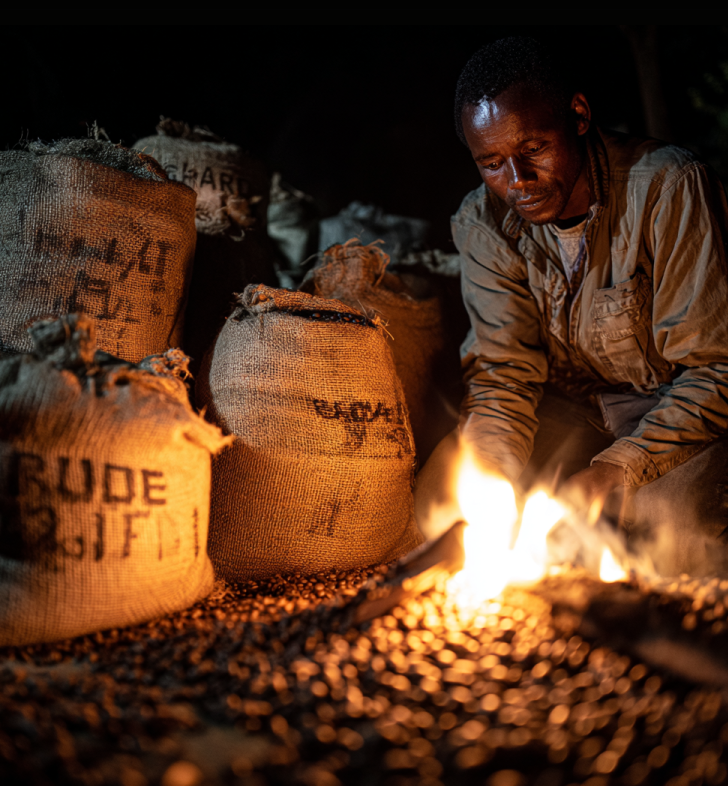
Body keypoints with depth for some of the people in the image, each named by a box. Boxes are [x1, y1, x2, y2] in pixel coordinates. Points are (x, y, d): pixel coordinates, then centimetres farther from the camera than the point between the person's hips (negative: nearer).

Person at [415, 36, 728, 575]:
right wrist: (494, 482, -26)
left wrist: (617, 469, -32)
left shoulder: (668, 187, -21)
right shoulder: (484, 224, -6)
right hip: (572, 408, 4)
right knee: (442, 490, -16)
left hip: (684, 408, -3)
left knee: (681, 514, -34)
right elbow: (503, 372, -7)